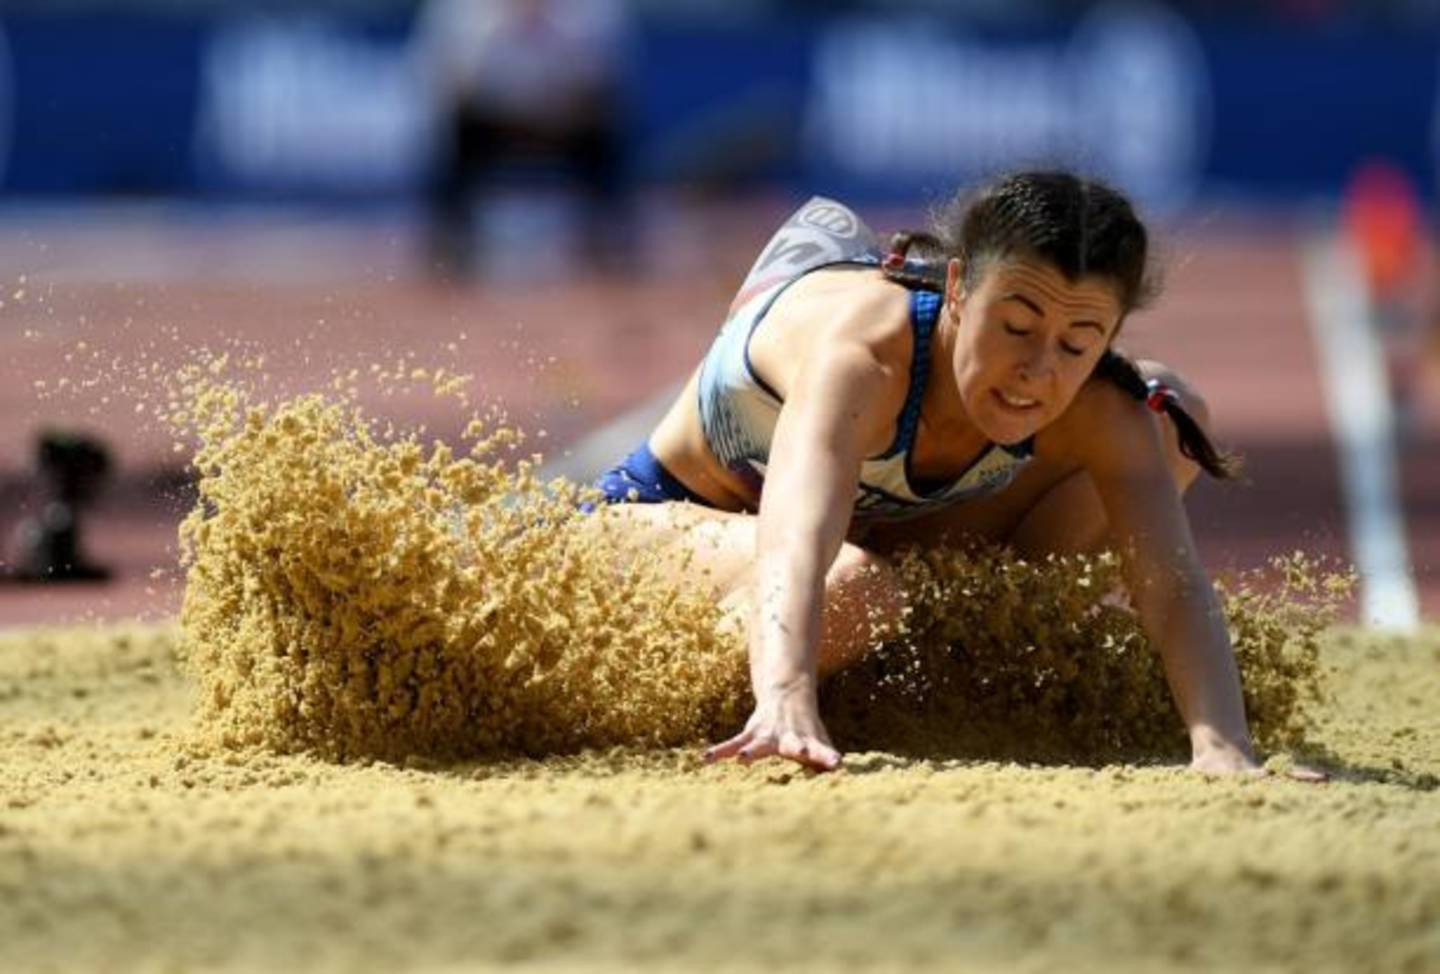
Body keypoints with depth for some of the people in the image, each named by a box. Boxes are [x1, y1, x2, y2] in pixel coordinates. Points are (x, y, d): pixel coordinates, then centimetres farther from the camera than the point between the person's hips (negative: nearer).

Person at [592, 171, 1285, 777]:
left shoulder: (1096, 411, -27)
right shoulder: (859, 352, -42)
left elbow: (1177, 587, -36)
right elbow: (794, 545, -59)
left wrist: (1222, 747, -55)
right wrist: (786, 704, -79)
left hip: (887, 527, 6)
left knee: (1170, 413, -6)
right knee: (852, 594, -42)